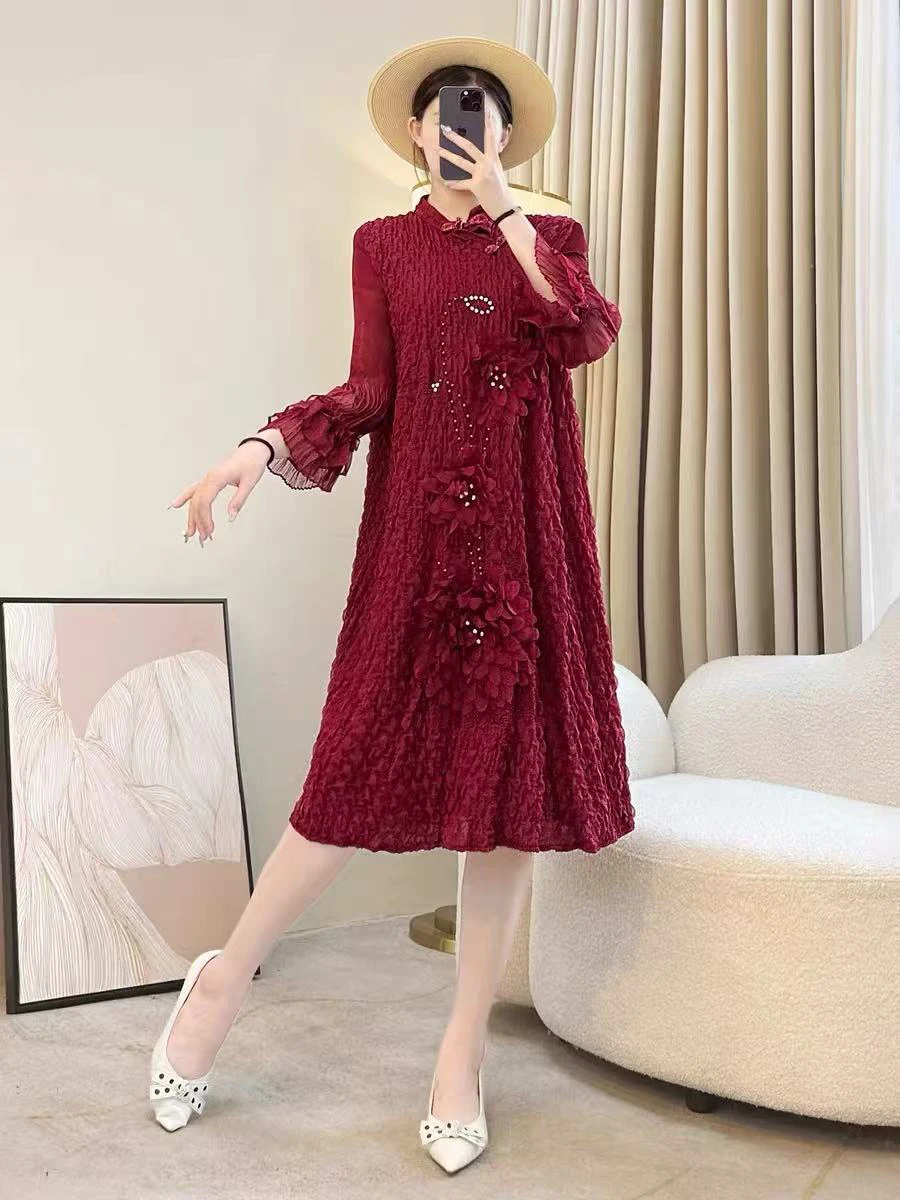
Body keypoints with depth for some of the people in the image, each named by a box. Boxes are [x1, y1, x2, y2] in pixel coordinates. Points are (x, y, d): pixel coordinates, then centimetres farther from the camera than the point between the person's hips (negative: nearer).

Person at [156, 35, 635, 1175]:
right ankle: (225, 976, 17)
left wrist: (504, 208, -5)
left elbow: (589, 333, -7)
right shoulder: (384, 243, 14)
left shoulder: (552, 236, 15)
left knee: (513, 774, -1)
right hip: (415, 534, -1)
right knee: (369, 769, -5)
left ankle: (464, 1051, 12)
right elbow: (369, 389, 2)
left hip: (528, 534, 1)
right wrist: (265, 447, -13)